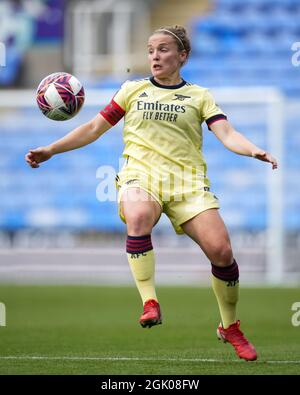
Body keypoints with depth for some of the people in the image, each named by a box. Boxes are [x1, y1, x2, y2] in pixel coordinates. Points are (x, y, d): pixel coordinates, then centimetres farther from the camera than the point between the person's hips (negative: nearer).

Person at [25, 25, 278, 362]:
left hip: (188, 179, 0)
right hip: (141, 174, 0)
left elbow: (226, 134, 0)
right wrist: (51, 150, 12)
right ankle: (149, 303, -33)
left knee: (221, 251, -15)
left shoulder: (199, 96, 14)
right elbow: (94, 128, 19)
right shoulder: (133, 90, 17)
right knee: (138, 216, -38)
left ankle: (230, 328, 8)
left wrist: (253, 150, -20)